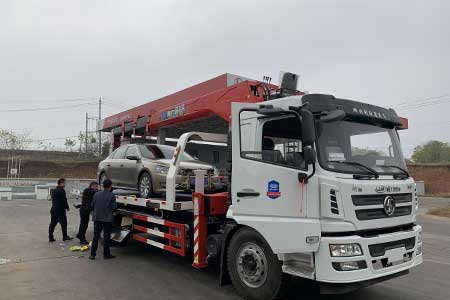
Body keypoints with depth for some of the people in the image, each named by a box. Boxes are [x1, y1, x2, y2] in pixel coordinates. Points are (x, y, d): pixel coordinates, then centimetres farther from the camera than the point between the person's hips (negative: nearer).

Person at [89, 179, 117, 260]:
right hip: (107, 219, -3)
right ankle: (106, 254, 12)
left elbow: (92, 205, 4)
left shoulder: (97, 194, 1)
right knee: (106, 237, 6)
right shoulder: (112, 195, -11)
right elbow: (114, 207, -13)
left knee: (96, 236, 10)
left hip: (97, 218, 4)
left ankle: (92, 254, 11)